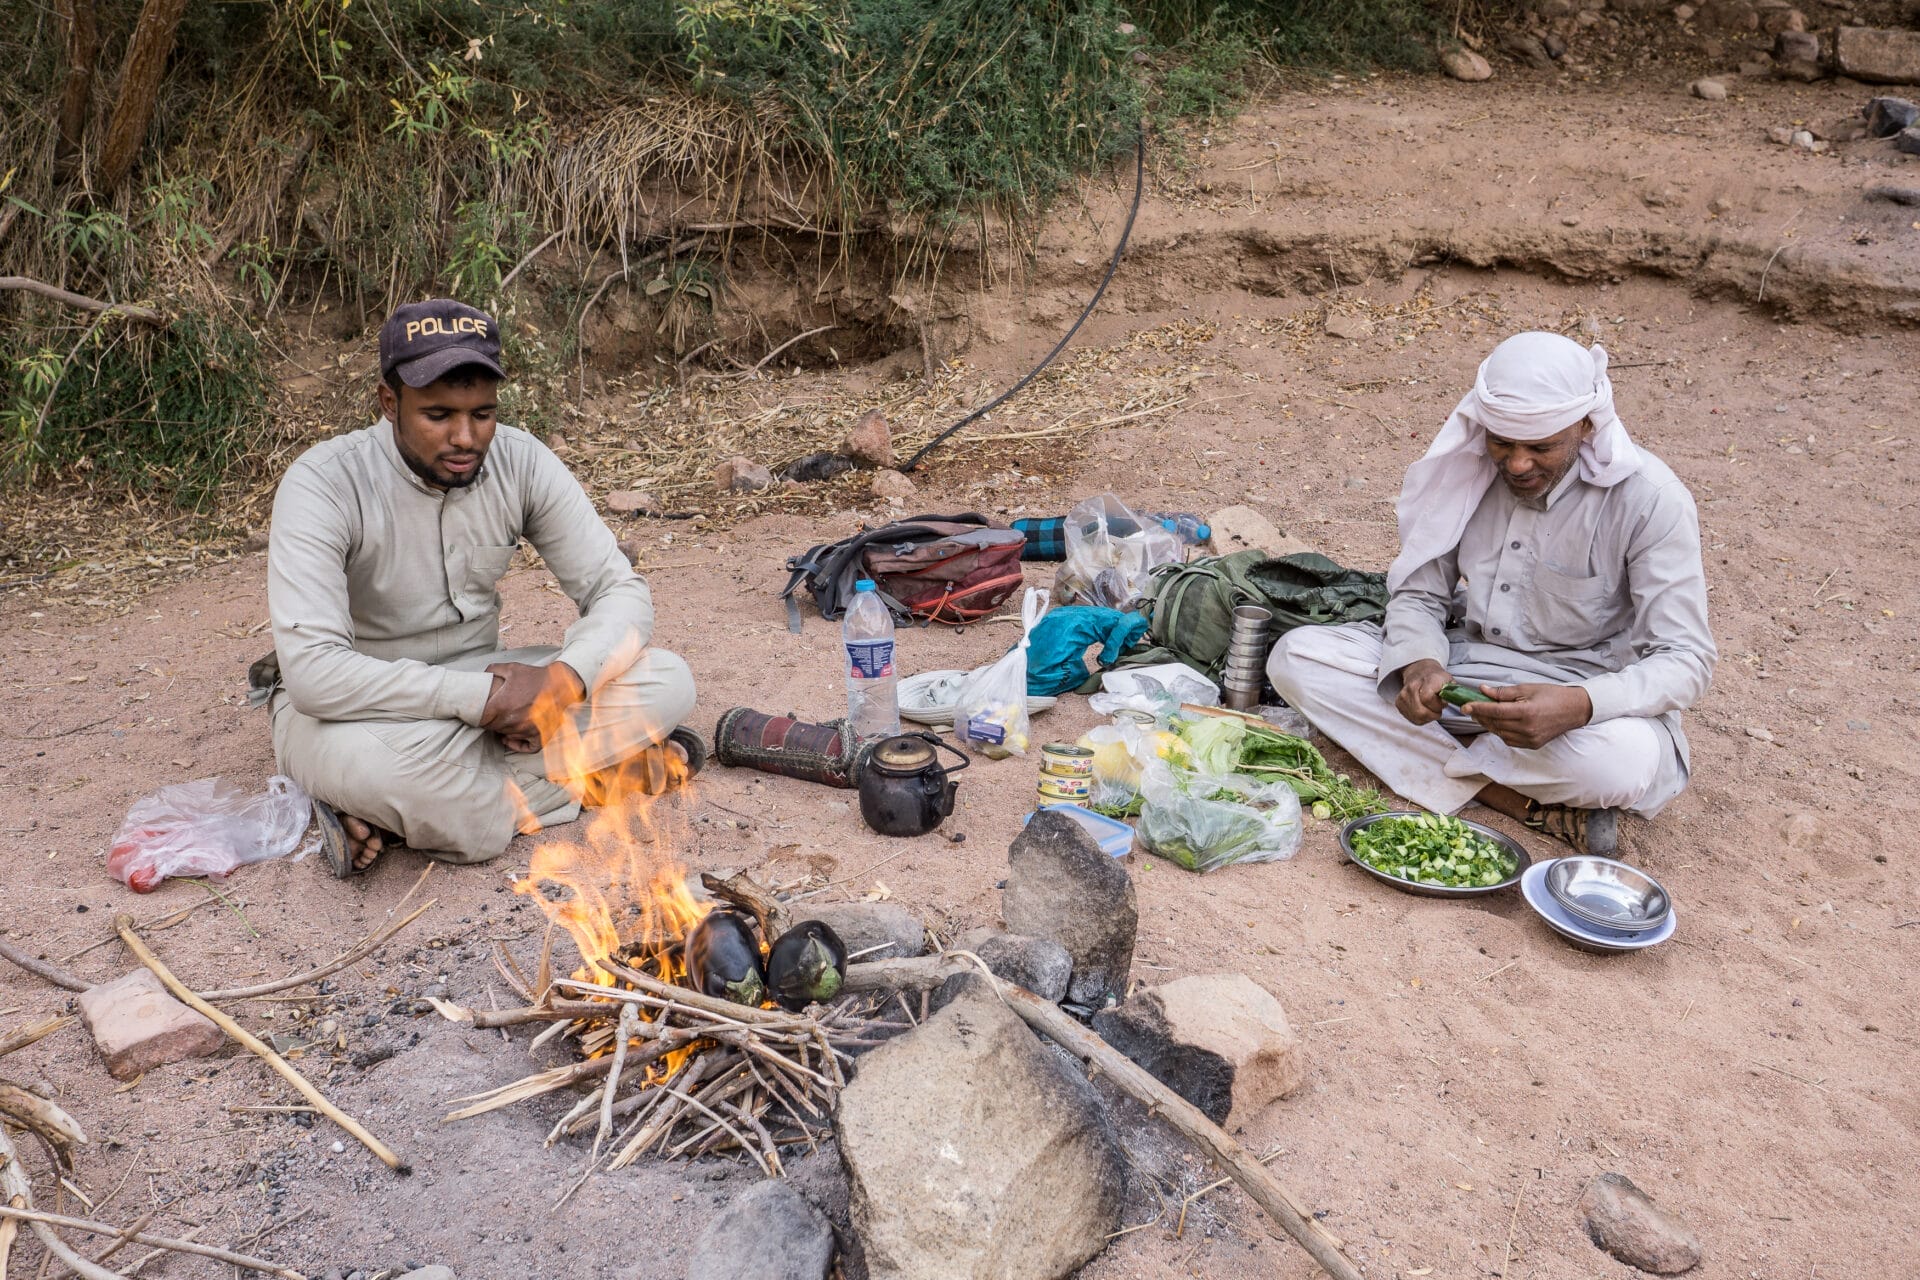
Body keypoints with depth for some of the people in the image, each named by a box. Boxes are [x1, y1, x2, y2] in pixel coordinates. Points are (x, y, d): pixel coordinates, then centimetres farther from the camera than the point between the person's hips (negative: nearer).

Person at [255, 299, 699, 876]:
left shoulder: (522, 462, -9)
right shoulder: (324, 483, -22)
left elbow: (622, 591, -7)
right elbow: (312, 670, -32)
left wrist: (563, 678, -28)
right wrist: (485, 698, -33)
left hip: (479, 679, 6)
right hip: (364, 704, -6)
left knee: (667, 681, -17)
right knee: (395, 755, -43)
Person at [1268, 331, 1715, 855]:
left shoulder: (1650, 498, -17)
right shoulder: (1465, 466, -6)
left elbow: (1685, 660, -18)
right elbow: (1418, 594, 3)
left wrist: (1578, 706, -38)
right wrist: (1420, 665, -21)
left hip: (1586, 698, -5)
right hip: (1463, 665, 5)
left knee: (1622, 762, -41)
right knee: (1296, 656, -17)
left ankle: (1445, 761, -11)